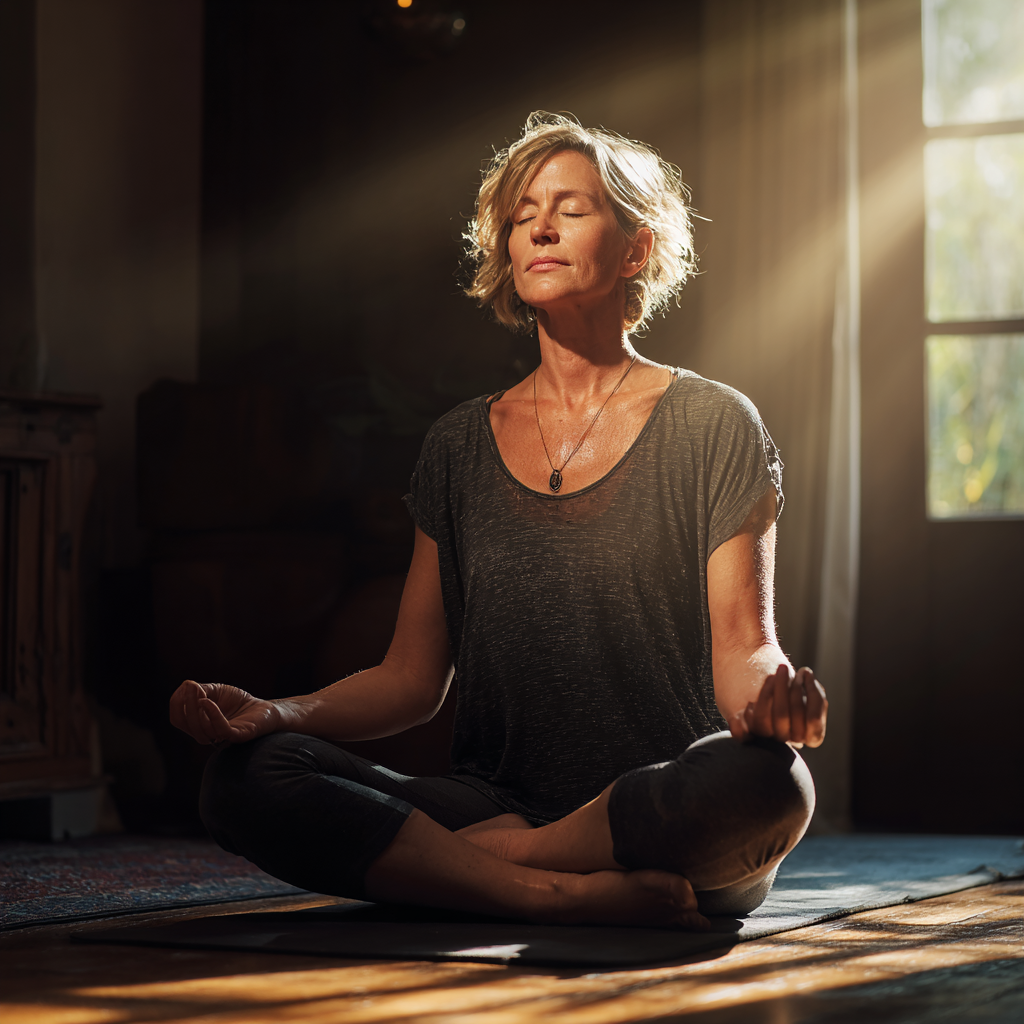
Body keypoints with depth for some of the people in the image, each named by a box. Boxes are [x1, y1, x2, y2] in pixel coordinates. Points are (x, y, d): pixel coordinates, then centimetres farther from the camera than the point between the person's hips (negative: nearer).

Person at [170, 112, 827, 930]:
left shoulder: (714, 428, 4)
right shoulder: (460, 447, 15)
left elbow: (741, 649, -3)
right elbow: (414, 677, 12)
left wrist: (772, 691, -28)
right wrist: (278, 713, -7)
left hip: (672, 822, -2)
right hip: (495, 798, 3)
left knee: (765, 779, -39)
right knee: (249, 777, -21)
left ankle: (472, 862, -21)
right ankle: (566, 894, -29)